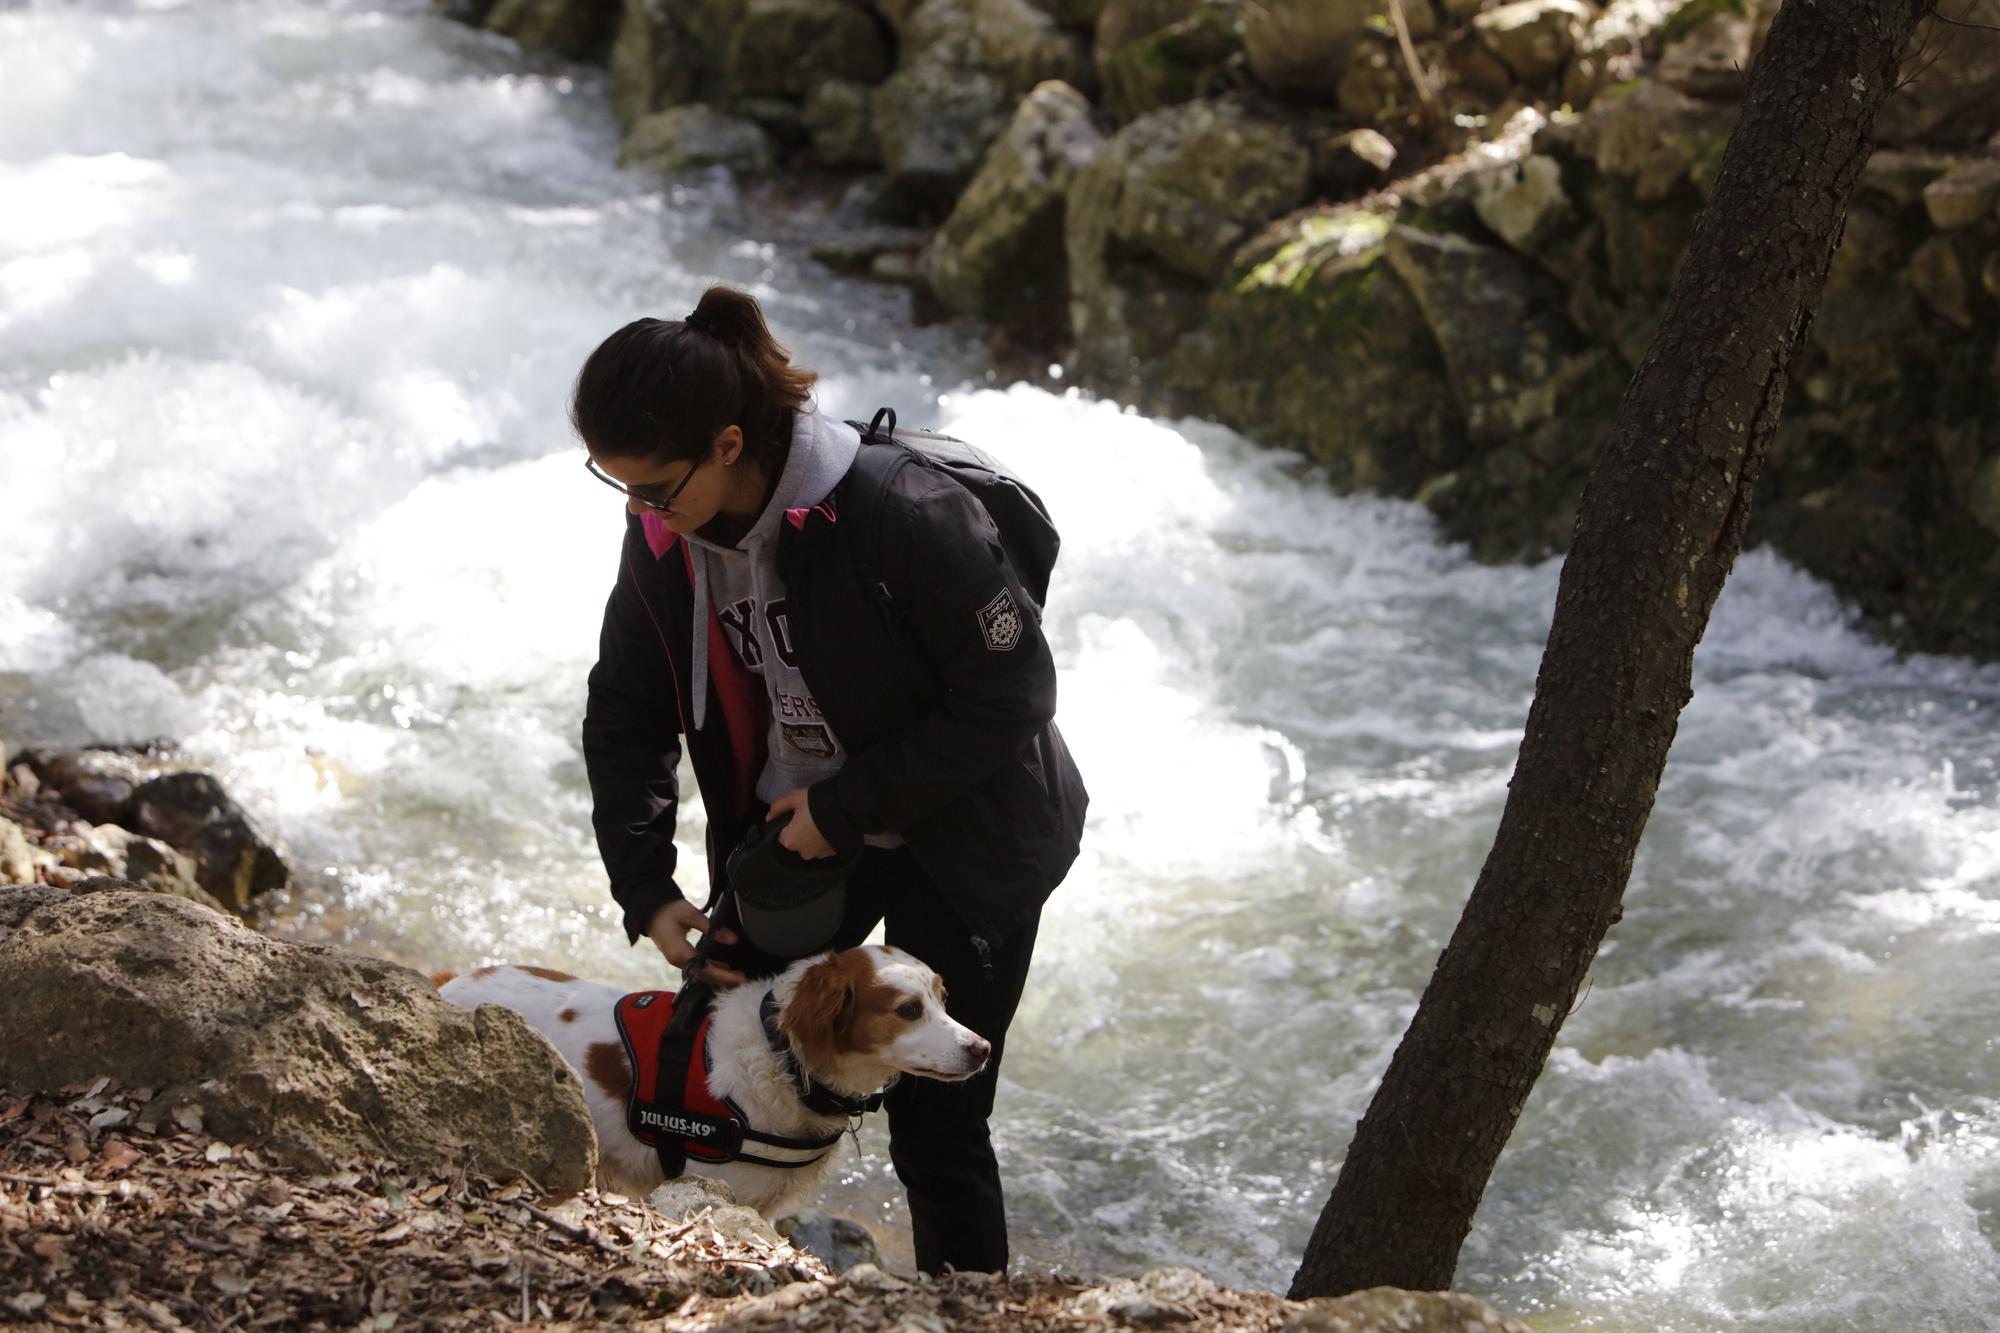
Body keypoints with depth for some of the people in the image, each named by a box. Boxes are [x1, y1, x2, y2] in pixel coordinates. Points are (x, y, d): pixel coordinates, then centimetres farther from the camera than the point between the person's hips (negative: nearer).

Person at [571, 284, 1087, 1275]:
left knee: (933, 1125, -4)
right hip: (796, 822, 6)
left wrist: (850, 805, -22)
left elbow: (1014, 693, -24)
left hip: (962, 840, -6)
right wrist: (645, 890, -6)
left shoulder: (900, 515, -32)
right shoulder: (664, 538, -12)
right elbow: (625, 716, 2)